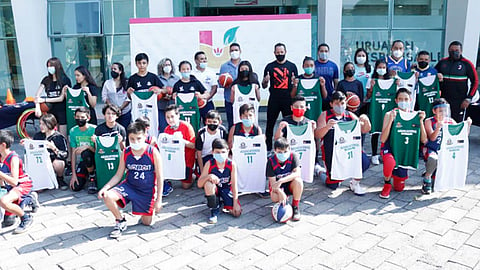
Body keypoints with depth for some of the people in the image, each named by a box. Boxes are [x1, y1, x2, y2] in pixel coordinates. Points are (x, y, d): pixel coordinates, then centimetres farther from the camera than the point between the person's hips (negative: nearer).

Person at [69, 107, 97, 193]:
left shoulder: (94, 129, -14)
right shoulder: (73, 131, -2)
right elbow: (73, 153, -2)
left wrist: (88, 147, -31)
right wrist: (73, 174, -6)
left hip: (95, 159, -4)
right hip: (83, 161, 4)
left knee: (85, 153, -38)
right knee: (75, 187, -13)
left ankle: (92, 177, -11)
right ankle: (86, 175, 22)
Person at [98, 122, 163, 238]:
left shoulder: (153, 152, -15)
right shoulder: (125, 153, -6)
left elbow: (159, 177, -9)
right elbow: (118, 175, 3)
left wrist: (158, 200, -10)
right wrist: (105, 188, -14)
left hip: (147, 190, -2)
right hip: (129, 186, 2)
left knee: (147, 222, 1)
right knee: (108, 196, -25)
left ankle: (151, 207, 36)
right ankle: (121, 221, 1)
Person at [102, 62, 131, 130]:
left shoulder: (126, 82, 1)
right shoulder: (107, 83, 11)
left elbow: (129, 98, -5)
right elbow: (104, 96, 5)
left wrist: (121, 108, -14)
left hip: (125, 112, -2)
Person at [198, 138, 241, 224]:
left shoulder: (231, 164, -19)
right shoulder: (209, 164, -20)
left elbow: (234, 185, -14)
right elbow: (199, 185, -20)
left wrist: (235, 203, -18)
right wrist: (208, 176, -40)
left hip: (227, 189, 1)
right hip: (214, 190, -1)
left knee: (237, 213, -16)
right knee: (208, 184, -36)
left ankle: (222, 201, 17)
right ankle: (214, 210, -11)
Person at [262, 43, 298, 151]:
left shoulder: (292, 66, 8)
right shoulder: (270, 67, 8)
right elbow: (264, 86, 11)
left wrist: (294, 82, -11)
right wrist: (265, 81, -11)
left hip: (288, 99, 0)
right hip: (274, 99, 0)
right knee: (270, 125, 3)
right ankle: (268, 149, 12)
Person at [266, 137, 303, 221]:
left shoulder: (293, 156, -17)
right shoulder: (271, 161, -18)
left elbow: (297, 173, -29)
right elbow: (272, 182, -20)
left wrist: (281, 181, -40)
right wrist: (280, 193, -40)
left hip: (290, 184, 0)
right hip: (278, 187, 0)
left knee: (298, 181, -34)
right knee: (275, 197, -32)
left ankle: (295, 207, -13)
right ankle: (284, 203, 7)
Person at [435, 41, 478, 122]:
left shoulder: (467, 64, -2)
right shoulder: (442, 62, 6)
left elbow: (475, 81, 0)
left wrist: (469, 98, -6)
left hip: (459, 102, -3)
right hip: (443, 100, 3)